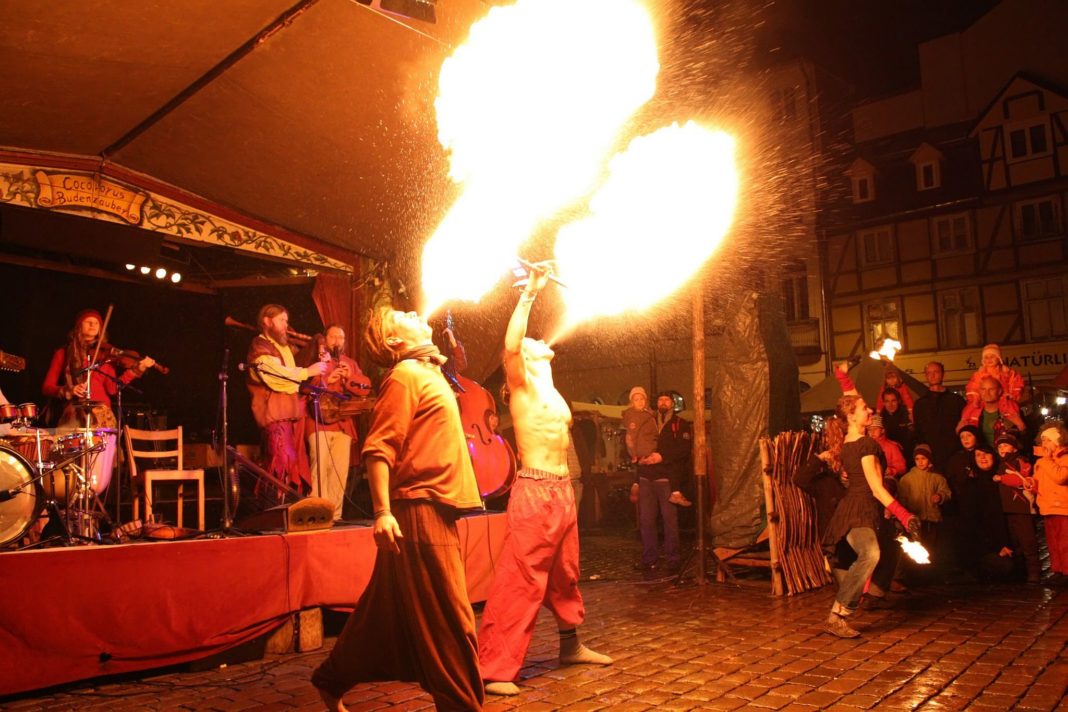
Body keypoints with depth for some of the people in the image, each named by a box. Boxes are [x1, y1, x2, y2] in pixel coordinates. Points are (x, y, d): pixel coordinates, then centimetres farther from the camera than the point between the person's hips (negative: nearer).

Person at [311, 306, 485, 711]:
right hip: (420, 510, -10)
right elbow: (378, 448, -20)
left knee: (386, 612, 17)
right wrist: (382, 511, -26)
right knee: (448, 618, -5)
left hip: (430, 510, 10)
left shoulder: (427, 372, 17)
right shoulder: (405, 376, -10)